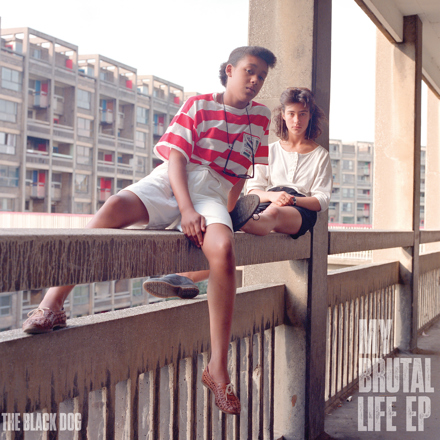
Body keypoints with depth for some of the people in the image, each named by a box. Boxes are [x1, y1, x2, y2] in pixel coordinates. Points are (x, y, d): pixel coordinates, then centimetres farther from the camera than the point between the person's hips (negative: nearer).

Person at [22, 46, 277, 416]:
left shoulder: (260, 117, 16)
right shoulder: (199, 104, 9)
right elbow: (176, 157, -2)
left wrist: (226, 212, 5)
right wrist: (186, 210, -16)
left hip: (213, 194, 1)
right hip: (170, 181, 0)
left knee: (223, 250, -33)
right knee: (115, 208, -32)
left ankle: (218, 368, -28)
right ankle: (52, 305, -30)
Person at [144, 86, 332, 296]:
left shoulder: (320, 155, 18)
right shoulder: (269, 150, 24)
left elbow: (322, 200, 8)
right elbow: (252, 190, 14)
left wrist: (293, 199, -10)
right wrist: (271, 195, -8)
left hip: (301, 212, -3)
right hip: (267, 204, 3)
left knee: (272, 213, -41)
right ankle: (188, 276, -56)